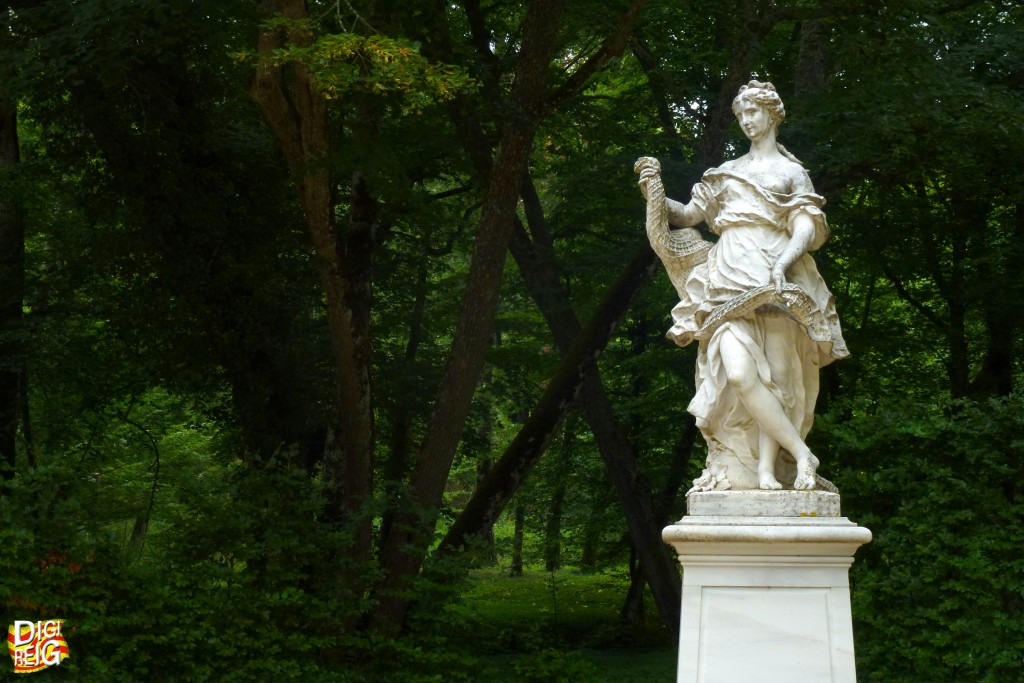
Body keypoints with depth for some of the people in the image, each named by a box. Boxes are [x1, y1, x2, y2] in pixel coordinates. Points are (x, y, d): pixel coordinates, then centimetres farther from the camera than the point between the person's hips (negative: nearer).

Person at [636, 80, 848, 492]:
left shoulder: (791, 173, 14)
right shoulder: (728, 172, 25)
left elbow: (807, 230, 1)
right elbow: (689, 215, 23)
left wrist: (781, 265, -17)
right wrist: (655, 194, 5)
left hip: (771, 279, -2)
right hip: (728, 278, 2)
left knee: (772, 375, -12)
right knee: (738, 371, -19)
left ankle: (766, 472, -12)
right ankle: (801, 453, -14)